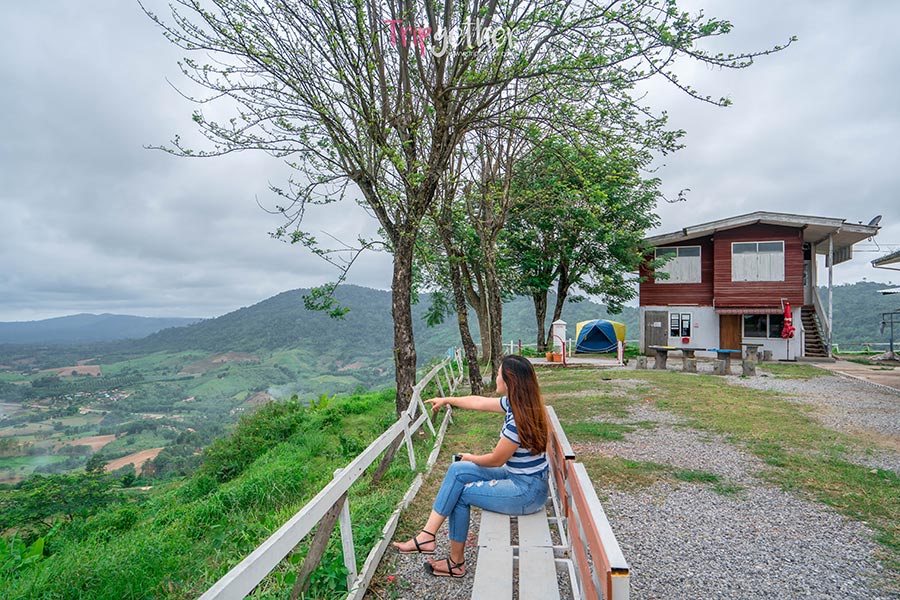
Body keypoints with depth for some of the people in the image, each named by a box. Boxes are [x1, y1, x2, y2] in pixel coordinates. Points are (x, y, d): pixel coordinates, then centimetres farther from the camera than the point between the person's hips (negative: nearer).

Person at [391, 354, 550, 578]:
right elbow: (478, 402, 14)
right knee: (457, 471, 1)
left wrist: (471, 458, 2)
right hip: (517, 475, 9)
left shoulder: (519, 419, -29)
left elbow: (496, 460, -18)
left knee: (461, 493, -2)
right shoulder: (514, 403, -2)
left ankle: (456, 562, 16)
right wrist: (446, 400, 25)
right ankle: (428, 534, 6)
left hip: (528, 491, -9)